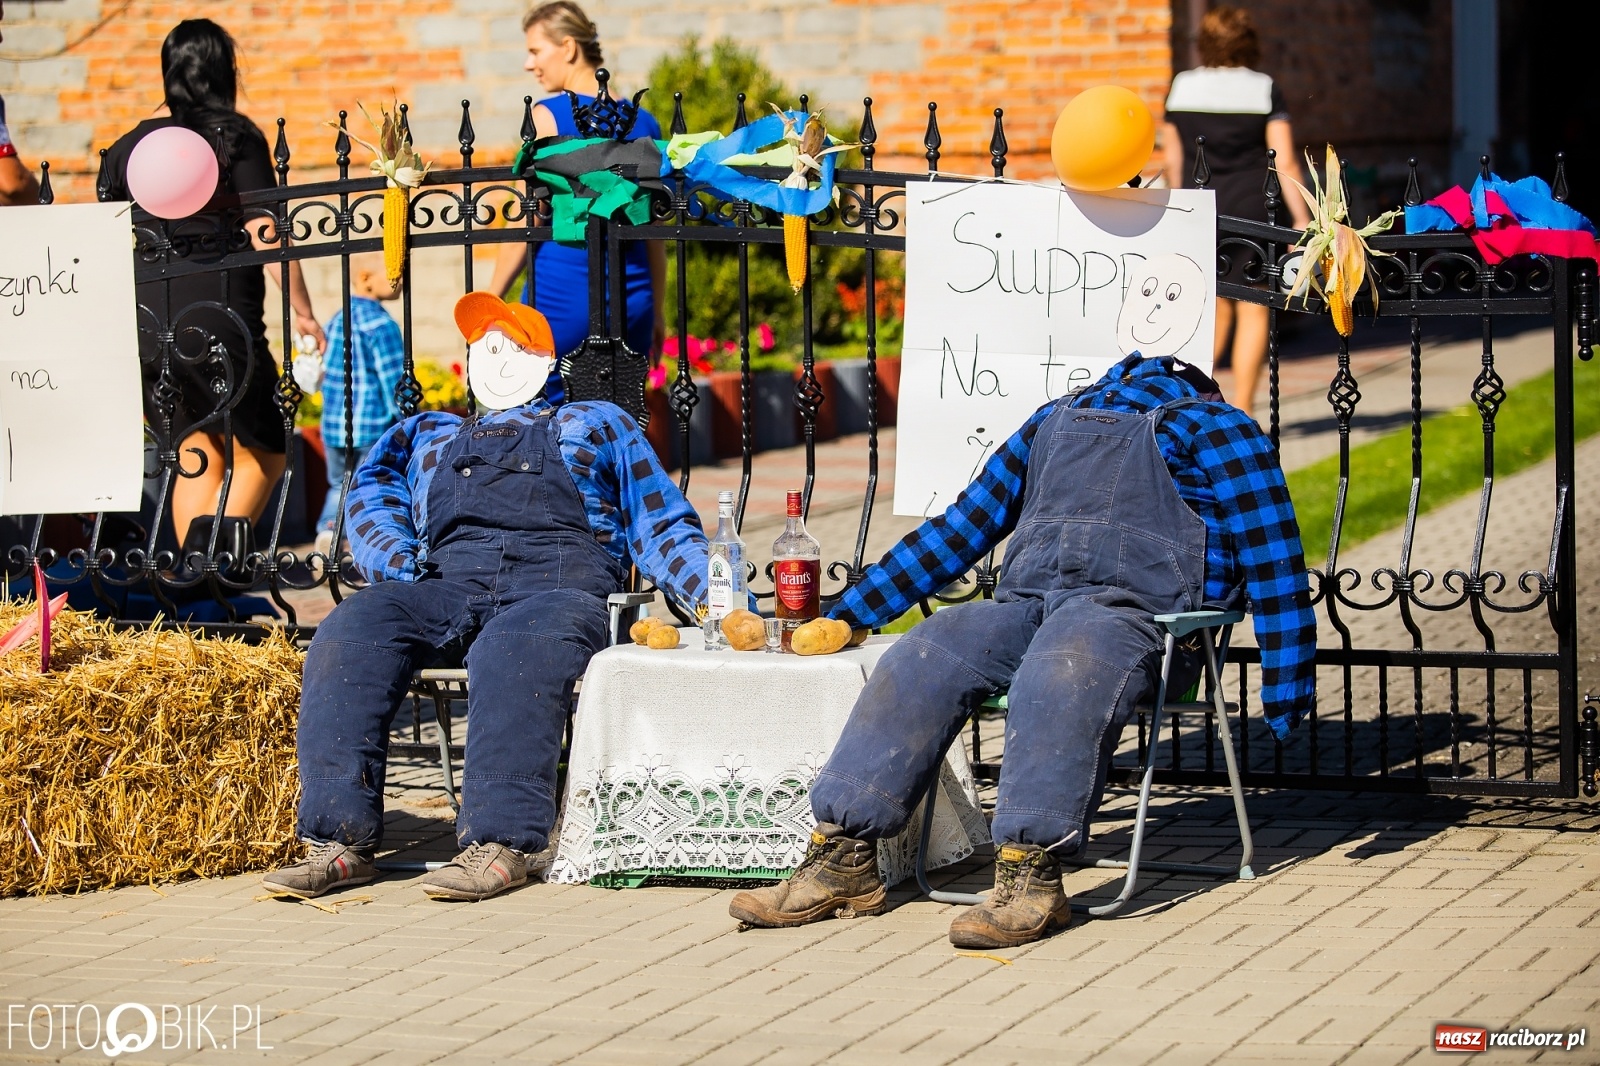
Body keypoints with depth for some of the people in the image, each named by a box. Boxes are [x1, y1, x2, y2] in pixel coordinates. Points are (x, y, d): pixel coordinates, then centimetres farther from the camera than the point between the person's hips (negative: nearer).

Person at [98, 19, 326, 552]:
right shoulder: (235, 137, -2)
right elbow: (267, 234, -8)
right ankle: (215, 548, -18)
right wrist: (303, 310, -2)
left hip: (141, 324, 5)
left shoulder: (127, 146, 11)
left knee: (195, 455, 15)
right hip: (217, 322, -4)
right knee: (264, 452, 8)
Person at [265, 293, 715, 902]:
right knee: (346, 638, -27)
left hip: (557, 574, -3)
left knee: (513, 655, -39)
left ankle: (499, 843, -46)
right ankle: (341, 842, -32)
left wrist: (722, 603, 4)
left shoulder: (595, 424, 30)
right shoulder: (426, 435, 37)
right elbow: (373, 495, 22)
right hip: (446, 576, 3)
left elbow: (663, 526, 20)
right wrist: (398, 564, -1)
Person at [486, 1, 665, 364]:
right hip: (631, 299, 5)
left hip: (560, 293, -5)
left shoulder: (548, 116, -7)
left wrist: (491, 299, -1)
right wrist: (657, 310, 23)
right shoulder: (643, 123, 9)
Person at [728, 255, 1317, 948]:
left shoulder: (1210, 428, 12)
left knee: (1054, 677, -38)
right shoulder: (1054, 423, 30)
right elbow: (961, 529, 31)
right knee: (918, 662, -23)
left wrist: (1286, 697, -2)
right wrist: (847, 617, 27)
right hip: (1026, 600, 5)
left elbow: (1273, 559, 6)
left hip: (1132, 609, -5)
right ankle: (843, 859, -29)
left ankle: (1032, 875, -47)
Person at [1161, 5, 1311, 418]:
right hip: (1252, 206, -3)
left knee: (1216, 310, 15)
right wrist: (1301, 219, -6)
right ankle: (1241, 412, 0)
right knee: (1253, 311, 4)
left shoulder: (1182, 88, 5)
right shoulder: (1264, 90, -3)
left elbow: (1171, 161, 10)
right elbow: (1284, 162, -8)